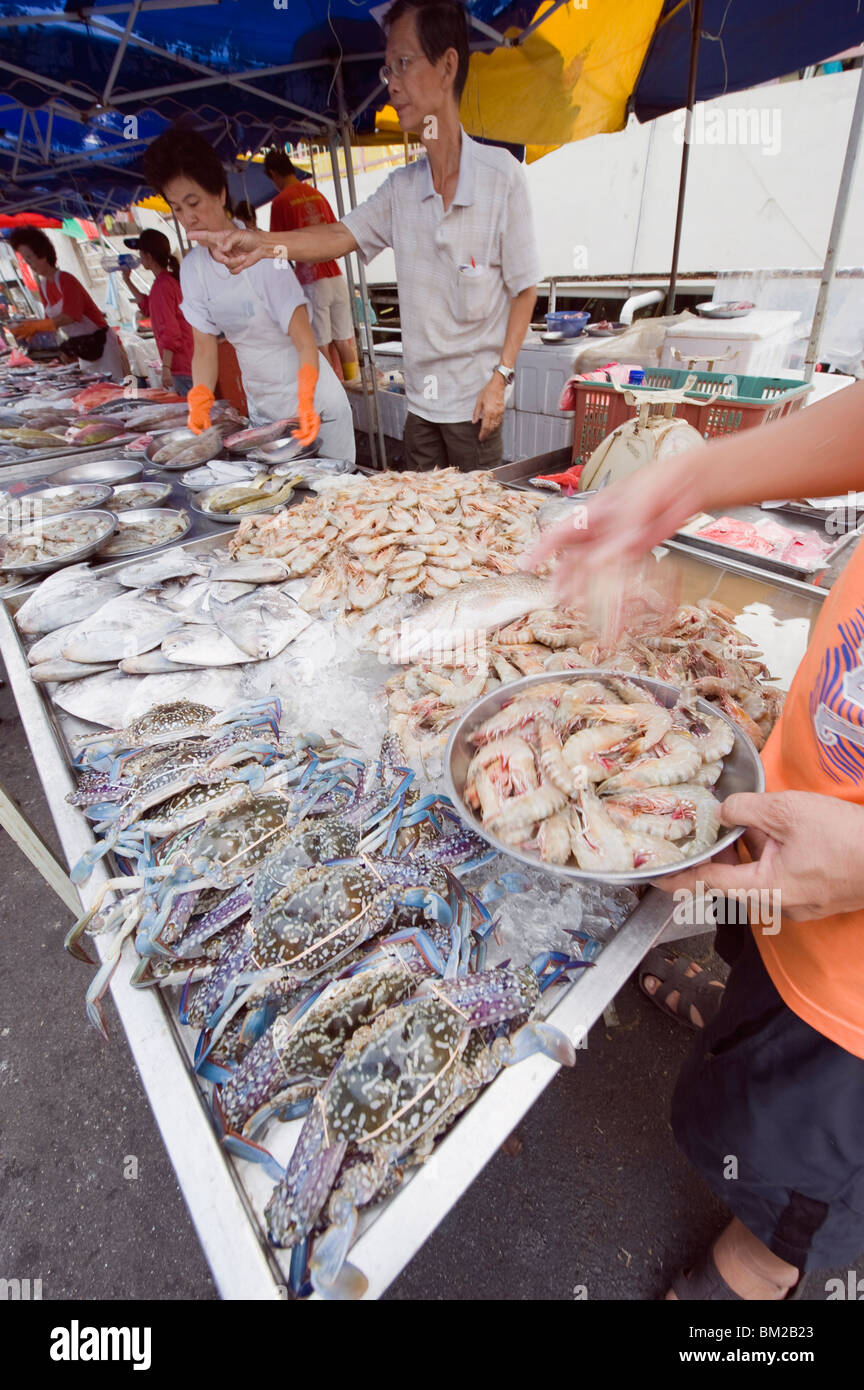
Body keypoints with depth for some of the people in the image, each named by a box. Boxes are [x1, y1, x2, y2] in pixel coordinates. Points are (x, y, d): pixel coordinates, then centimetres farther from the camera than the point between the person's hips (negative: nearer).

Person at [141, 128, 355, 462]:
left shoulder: (262, 254, -14)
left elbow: (305, 344, -19)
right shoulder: (192, 268, 3)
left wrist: (306, 403, -35)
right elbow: (205, 349, 5)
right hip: (262, 410, 6)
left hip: (313, 407, -5)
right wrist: (200, 400, -13)